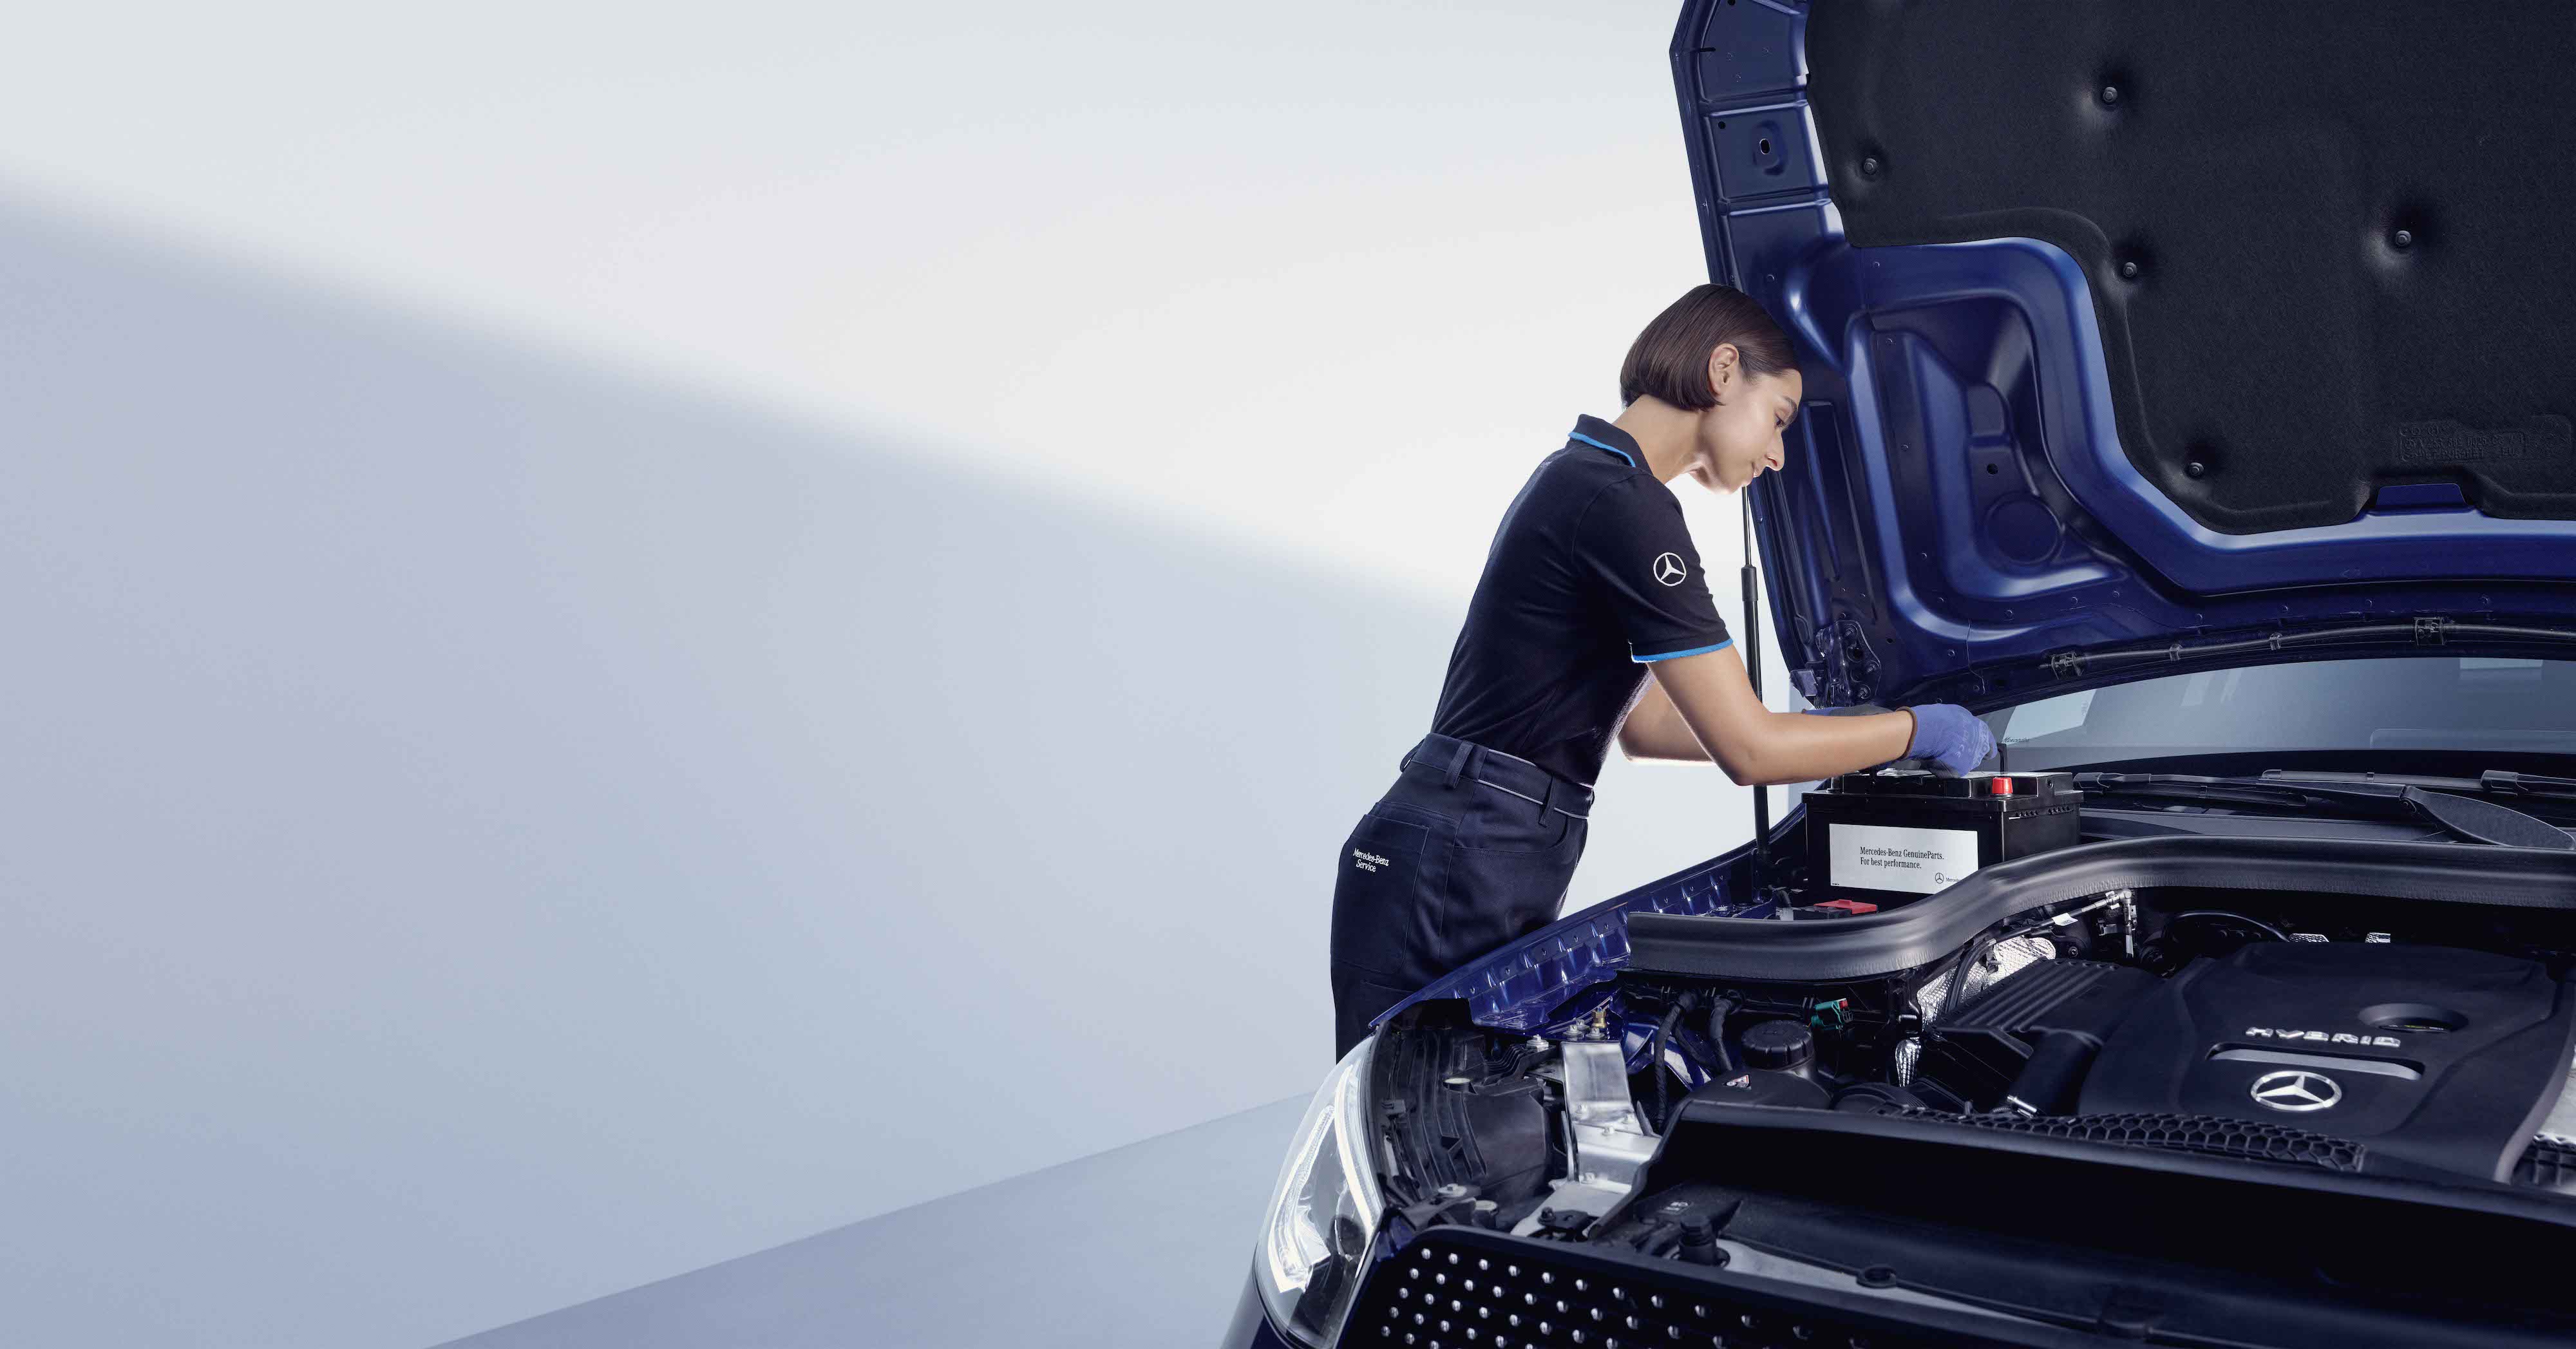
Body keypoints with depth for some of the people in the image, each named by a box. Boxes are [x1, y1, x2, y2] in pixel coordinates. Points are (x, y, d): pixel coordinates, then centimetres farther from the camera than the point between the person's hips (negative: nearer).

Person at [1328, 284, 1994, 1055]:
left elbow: (1644, 725, 23)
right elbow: (1749, 750, -15)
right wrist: (1917, 731, 0)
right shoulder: (1622, 504, -15)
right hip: (1454, 877, -10)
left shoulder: (1579, 479, 17)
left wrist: (1839, 737, 23)